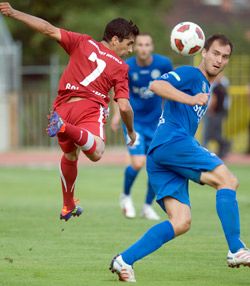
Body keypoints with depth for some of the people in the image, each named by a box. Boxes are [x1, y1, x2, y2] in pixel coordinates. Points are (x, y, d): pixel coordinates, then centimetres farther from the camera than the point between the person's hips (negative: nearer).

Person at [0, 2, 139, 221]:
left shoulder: (83, 43, 17)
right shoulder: (120, 67, 10)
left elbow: (49, 30, 9)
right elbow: (124, 107, 4)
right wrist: (131, 132, 22)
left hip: (63, 107, 5)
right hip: (90, 106, -5)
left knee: (70, 155, 29)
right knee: (95, 153, -28)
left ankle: (68, 206, 41)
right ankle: (65, 128, -51)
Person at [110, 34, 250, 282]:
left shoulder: (204, 86, 31)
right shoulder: (191, 74, 2)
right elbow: (156, 85, -16)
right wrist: (191, 99, -23)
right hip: (172, 141, -9)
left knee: (181, 222, -3)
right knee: (228, 180, -17)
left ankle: (125, 260, -9)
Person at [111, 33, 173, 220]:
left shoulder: (163, 64, -11)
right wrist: (118, 113, -8)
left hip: (156, 121, 2)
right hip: (134, 120, -2)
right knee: (138, 163, -16)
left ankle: (148, 206, 21)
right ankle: (126, 196, 14)